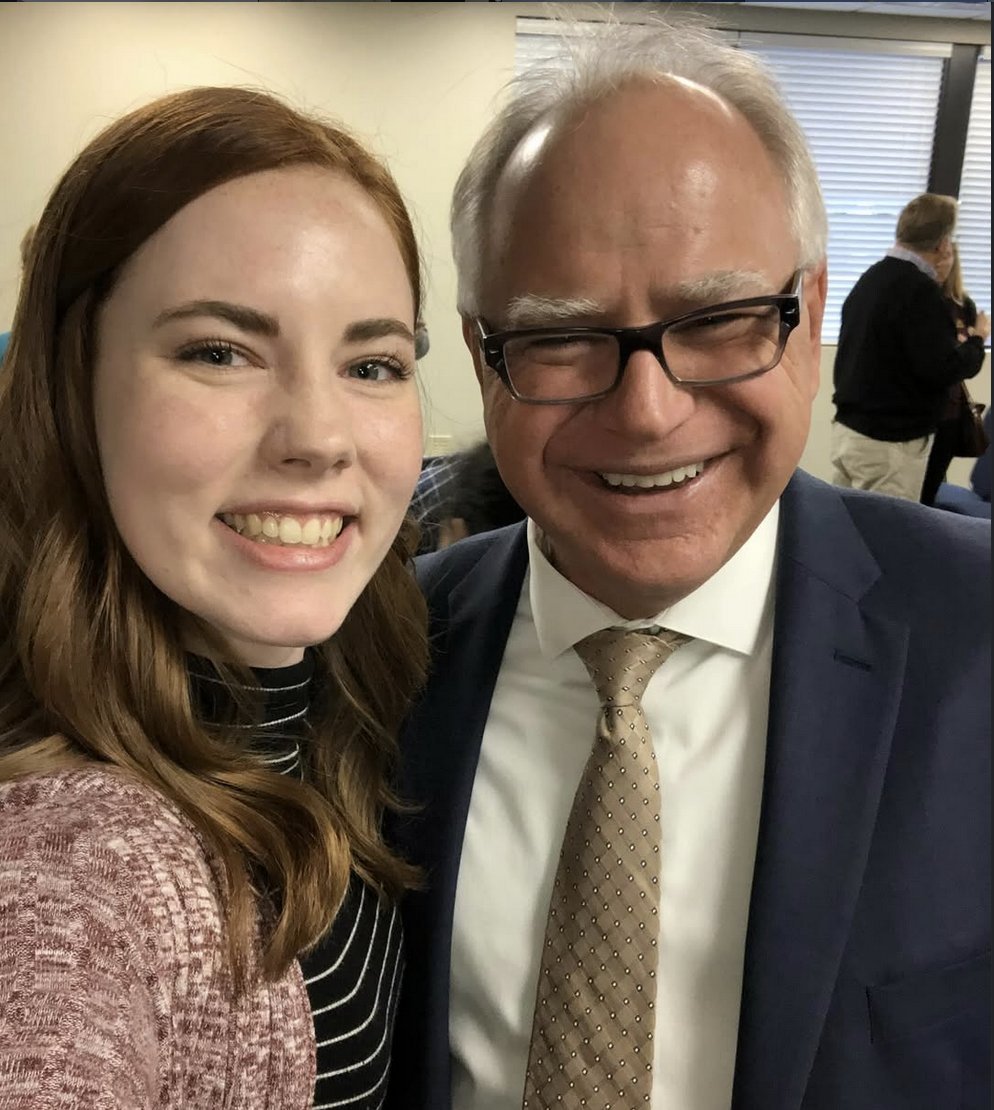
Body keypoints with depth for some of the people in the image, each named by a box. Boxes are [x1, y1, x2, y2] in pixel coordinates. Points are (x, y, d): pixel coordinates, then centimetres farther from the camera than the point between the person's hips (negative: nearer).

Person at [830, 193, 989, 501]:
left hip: (848, 428, 8)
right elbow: (944, 370, -20)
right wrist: (976, 340, -1)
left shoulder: (871, 278, 10)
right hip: (891, 441, -8)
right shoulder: (920, 290, -16)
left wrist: (956, 342, 17)